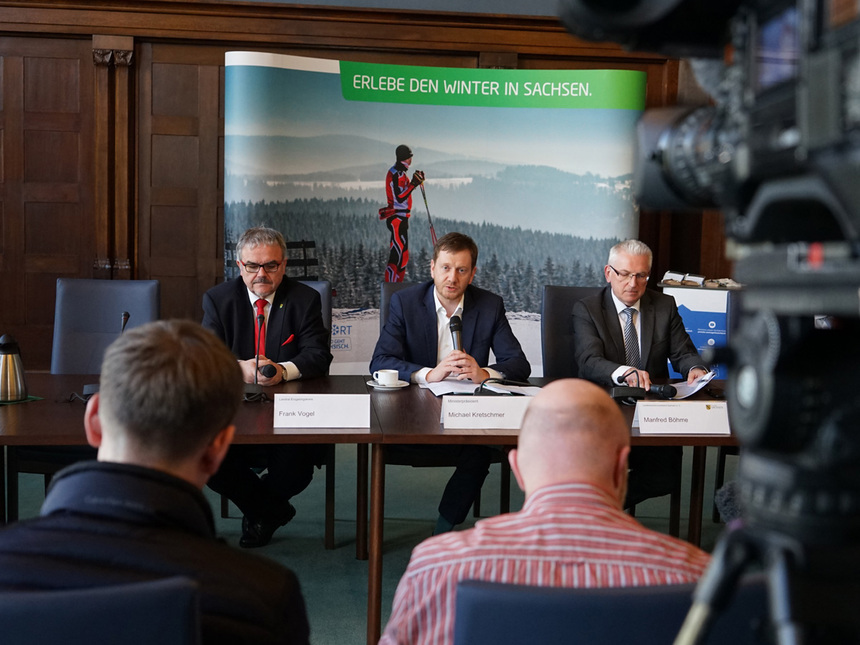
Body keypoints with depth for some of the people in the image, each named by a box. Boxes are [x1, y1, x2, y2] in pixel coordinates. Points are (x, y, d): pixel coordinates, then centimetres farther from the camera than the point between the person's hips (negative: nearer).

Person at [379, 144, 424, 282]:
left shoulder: (400, 173, 16)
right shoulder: (394, 174, -15)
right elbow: (399, 198, -23)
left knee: (403, 254, 13)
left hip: (402, 218, 11)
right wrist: (413, 184, -24)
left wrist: (415, 181, 10)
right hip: (396, 218, -11)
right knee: (396, 254, -12)